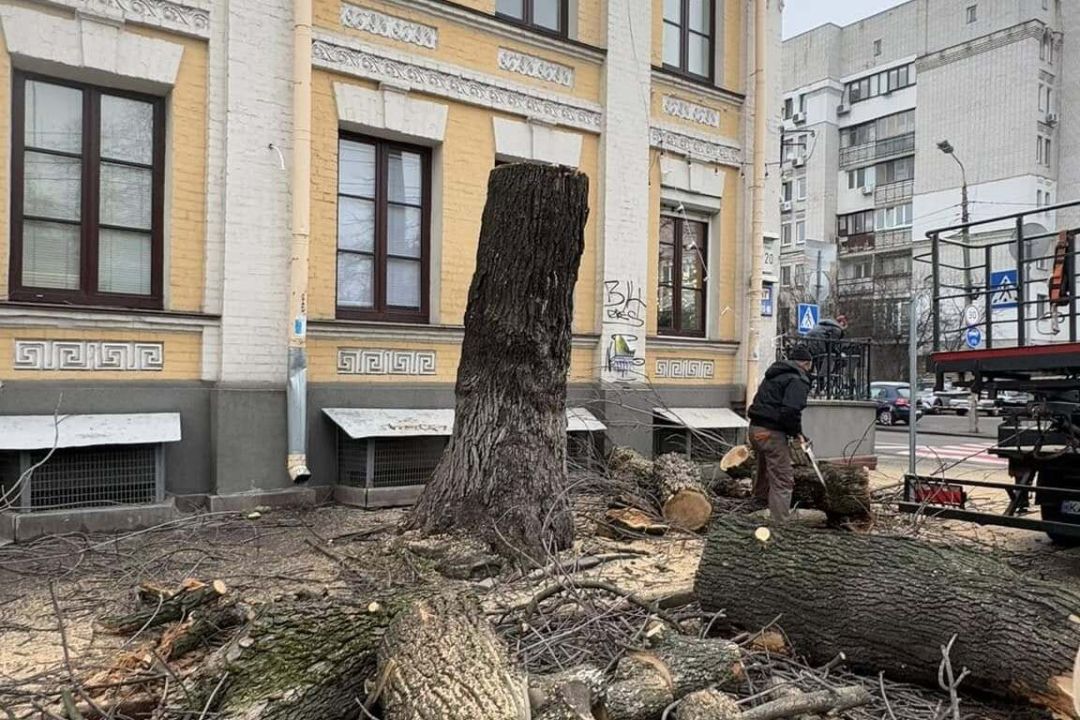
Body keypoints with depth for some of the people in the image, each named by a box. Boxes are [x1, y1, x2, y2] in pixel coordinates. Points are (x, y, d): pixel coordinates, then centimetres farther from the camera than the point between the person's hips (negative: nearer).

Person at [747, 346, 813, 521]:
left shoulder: (774, 373, 18)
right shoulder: (798, 380, -9)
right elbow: (791, 410, -23)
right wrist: (797, 433, -7)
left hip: (755, 428, 9)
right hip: (772, 433, -9)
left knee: (764, 471, 28)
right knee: (782, 481, -7)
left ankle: (759, 505, 44)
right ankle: (780, 523, -11)